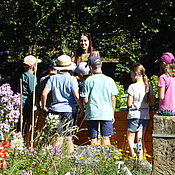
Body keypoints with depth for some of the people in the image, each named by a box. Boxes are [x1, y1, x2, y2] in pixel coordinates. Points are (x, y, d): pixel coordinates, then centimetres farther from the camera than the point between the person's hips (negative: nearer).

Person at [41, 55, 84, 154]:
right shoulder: (72, 79, -5)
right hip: (70, 110, -2)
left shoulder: (53, 78, 3)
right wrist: (82, 109, -2)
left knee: (58, 136, 4)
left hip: (56, 110, 2)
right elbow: (76, 96, -12)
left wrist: (44, 107, 10)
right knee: (68, 136, 2)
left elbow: (44, 93, -2)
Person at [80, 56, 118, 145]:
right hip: (107, 113, 1)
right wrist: (112, 114, 14)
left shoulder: (88, 81, -5)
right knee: (106, 138, 5)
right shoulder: (109, 80, 0)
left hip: (92, 114, -1)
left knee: (93, 139, 5)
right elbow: (113, 99, 4)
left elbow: (85, 100, -5)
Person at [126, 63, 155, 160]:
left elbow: (129, 104, -14)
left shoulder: (132, 87, -14)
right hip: (145, 115, 6)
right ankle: (140, 157, 12)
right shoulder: (148, 86, 2)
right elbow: (152, 102, 5)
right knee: (140, 138, 13)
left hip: (134, 115, -5)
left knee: (130, 138, 5)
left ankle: (133, 156, -10)